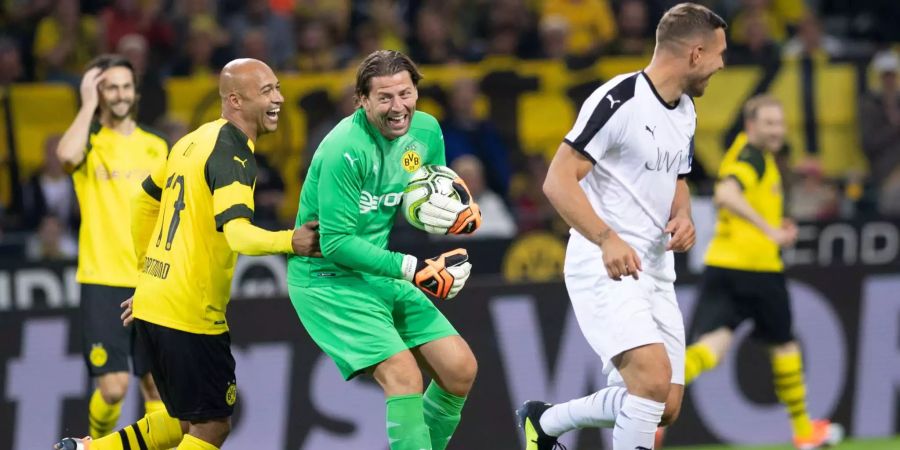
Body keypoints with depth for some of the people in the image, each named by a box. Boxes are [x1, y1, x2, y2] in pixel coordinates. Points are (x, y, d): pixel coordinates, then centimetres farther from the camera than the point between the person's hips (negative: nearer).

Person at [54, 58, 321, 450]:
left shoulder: (195, 140, 12)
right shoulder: (231, 151, -14)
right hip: (191, 314, -9)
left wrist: (149, 275, 29)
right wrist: (289, 241, -37)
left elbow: (144, 203, 23)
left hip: (152, 303, 9)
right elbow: (236, 232, -27)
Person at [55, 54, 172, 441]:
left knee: (157, 383, 3)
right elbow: (67, 155, -26)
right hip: (104, 281, -4)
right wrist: (88, 104, -14)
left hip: (152, 282, 4)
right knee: (113, 385, -10)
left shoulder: (156, 147, 11)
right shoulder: (89, 142, 0)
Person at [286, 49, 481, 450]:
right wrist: (413, 269, -25)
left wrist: (464, 216, -10)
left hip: (382, 277, 8)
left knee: (460, 369, 1)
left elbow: (439, 199, 15)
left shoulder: (426, 131, -1)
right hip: (328, 278, -8)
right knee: (404, 376, -22)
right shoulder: (345, 150, -24)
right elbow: (336, 242, -24)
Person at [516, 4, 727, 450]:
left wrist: (682, 218, 3)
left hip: (655, 270, 9)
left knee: (665, 407, 5)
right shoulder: (619, 100, -16)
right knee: (654, 377, -26)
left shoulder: (685, 112, 12)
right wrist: (607, 239, -33)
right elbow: (558, 180, -20)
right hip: (604, 269, -9)